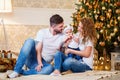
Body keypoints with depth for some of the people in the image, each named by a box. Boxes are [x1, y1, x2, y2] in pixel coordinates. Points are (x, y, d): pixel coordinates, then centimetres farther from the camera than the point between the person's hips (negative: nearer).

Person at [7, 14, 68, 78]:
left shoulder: (62, 37, 6)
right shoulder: (42, 32, -2)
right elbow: (38, 49, -10)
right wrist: (39, 63, -24)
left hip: (44, 63, 1)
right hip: (32, 59, -1)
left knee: (50, 68, -36)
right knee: (30, 41, -31)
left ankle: (21, 72, -31)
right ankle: (16, 71, -32)